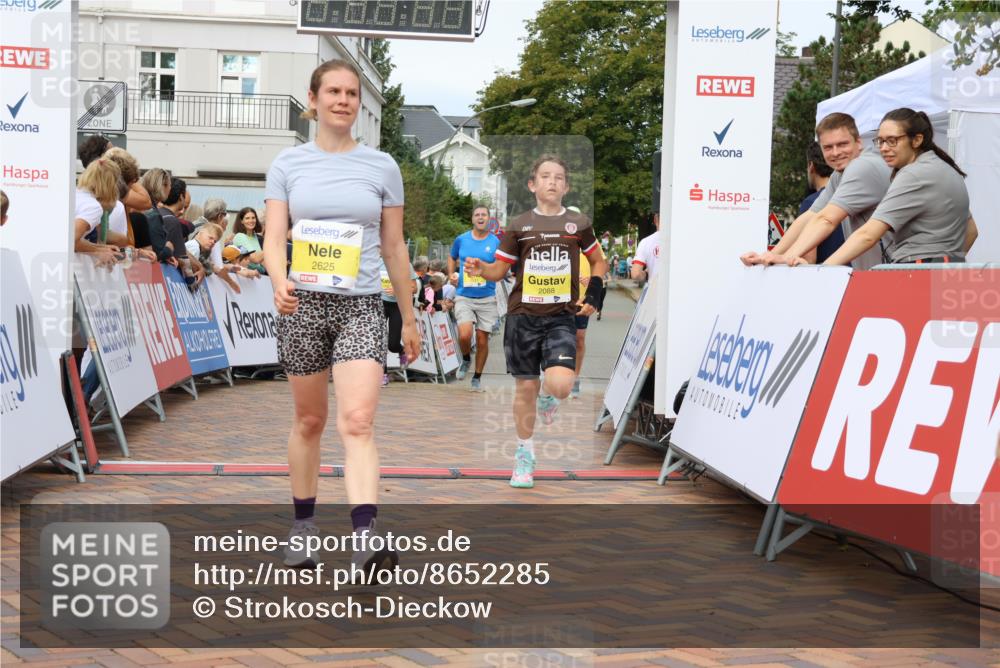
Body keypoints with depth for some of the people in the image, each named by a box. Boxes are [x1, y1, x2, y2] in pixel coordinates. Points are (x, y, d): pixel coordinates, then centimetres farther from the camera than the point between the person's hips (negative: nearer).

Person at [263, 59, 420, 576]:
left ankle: (366, 539, -26)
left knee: (358, 422, -16)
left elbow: (394, 248, 11)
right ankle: (303, 526, 26)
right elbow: (274, 239, -1)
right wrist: (279, 280, -22)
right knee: (309, 420, 10)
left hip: (362, 306, -1)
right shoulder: (288, 164, 6)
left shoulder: (382, 166, 6)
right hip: (304, 304, 1)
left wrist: (409, 317, 13)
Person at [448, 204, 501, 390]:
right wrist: (451, 275, 8)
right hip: (464, 296, 0)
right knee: (465, 335, -19)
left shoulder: (496, 243, -1)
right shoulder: (461, 240, 5)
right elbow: (452, 257, 24)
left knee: (482, 339, 4)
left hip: (487, 298, 0)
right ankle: (466, 360, 14)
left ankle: (477, 377, 22)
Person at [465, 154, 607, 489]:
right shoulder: (519, 225, 3)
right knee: (525, 387, 6)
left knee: (561, 385, -20)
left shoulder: (578, 223, 4)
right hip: (523, 315, 1)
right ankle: (524, 454, 24)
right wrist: (481, 269, -14)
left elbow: (598, 261, 18)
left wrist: (593, 292, 4)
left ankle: (547, 396, 19)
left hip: (562, 317, -1)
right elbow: (499, 269, 7)